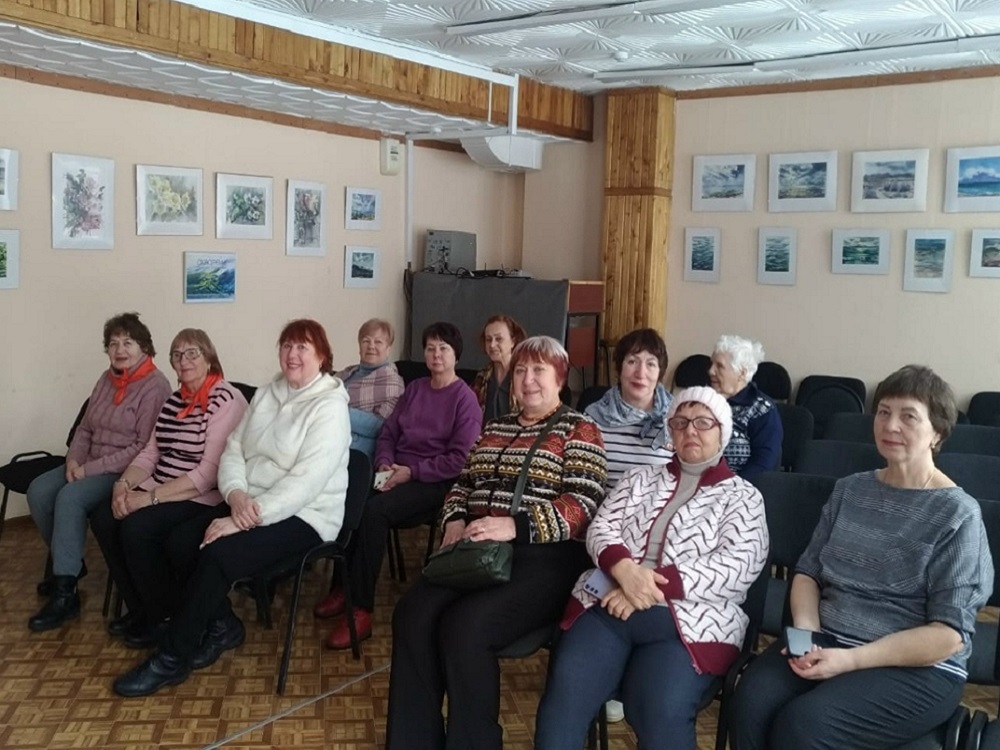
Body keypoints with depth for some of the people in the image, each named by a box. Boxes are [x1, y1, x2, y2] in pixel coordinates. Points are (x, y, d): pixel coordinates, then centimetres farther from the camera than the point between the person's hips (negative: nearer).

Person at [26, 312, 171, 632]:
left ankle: (64, 594, -22)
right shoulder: (107, 379, 12)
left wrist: (91, 468, -19)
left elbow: (145, 447, -20)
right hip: (90, 466, 8)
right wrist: (74, 459, -4)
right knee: (38, 490, -10)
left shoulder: (155, 386, -14)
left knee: (70, 497, -29)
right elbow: (85, 429, 17)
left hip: (128, 472, -8)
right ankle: (67, 562, 11)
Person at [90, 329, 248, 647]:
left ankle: (167, 616, -3)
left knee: (137, 528, -26)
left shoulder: (226, 401, -14)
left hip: (203, 499, -8)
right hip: (159, 491, 8)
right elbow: (151, 452, 13)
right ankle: (140, 608, 6)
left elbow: (209, 472, -22)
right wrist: (124, 484, -8)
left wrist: (151, 497, -23)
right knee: (104, 518, -11)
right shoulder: (174, 400, 13)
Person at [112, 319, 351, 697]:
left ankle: (171, 660, -9)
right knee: (180, 541, -12)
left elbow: (305, 482, -24)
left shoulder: (329, 408, -15)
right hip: (249, 504, 8)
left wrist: (243, 520, -26)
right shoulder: (266, 394, 10)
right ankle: (222, 625, 7)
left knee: (217, 554, -26)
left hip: (304, 516, -8)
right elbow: (233, 450, 6)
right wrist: (236, 495, -16)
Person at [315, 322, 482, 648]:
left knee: (374, 509, -31)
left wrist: (412, 471, -16)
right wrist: (385, 463, -6)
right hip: (397, 472, 6)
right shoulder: (414, 389, 15)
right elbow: (388, 432, 15)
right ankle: (344, 586, -10)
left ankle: (361, 610, -26)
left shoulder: (465, 399, -4)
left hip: (434, 482, -6)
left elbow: (459, 459, -11)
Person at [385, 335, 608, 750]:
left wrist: (514, 526, -21)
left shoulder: (579, 429, 2)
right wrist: (455, 521, 1)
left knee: (465, 625, -29)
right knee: (412, 614, -21)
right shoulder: (495, 427, 23)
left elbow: (583, 505, -10)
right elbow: (464, 483, 24)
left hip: (541, 558, -6)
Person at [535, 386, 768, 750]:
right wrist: (624, 570, -13)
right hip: (609, 605, 3)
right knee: (564, 694, -25)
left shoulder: (742, 497, 11)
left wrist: (653, 586, -14)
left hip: (687, 620, -2)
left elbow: (738, 568, -4)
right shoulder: (639, 478, 22)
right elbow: (601, 527, 11)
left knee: (660, 715, -31)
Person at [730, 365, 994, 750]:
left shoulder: (957, 515, -6)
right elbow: (808, 570, 12)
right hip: (825, 644, 4)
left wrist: (850, 660, -19)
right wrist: (805, 631, -9)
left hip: (918, 669, -4)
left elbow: (950, 634, -11)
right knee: (751, 702, -25)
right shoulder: (850, 489, 10)